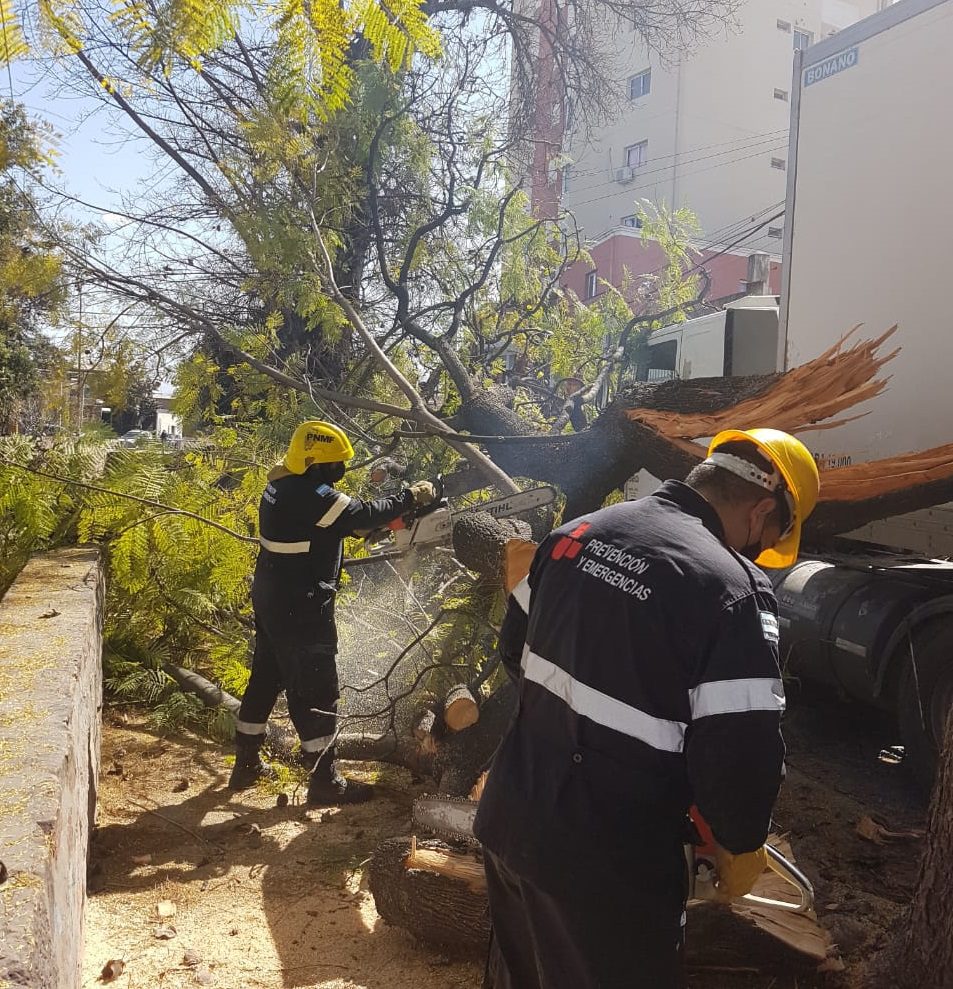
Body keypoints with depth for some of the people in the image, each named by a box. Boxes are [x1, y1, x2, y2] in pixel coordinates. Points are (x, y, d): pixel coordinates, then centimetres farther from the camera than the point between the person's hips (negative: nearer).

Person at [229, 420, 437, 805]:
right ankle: (324, 780, 12)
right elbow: (364, 514, -18)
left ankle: (245, 764, 32)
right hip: (302, 611, -10)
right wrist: (411, 496, -6)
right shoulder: (313, 496, -23)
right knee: (316, 694, 1)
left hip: (271, 600, 10)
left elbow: (341, 517, 12)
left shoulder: (281, 485, 7)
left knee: (265, 679, 19)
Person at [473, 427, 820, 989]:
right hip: (609, 867, -6)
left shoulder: (578, 532, 0)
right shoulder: (731, 589, -21)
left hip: (510, 820, 7)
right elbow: (741, 753, -20)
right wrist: (743, 844, 0)